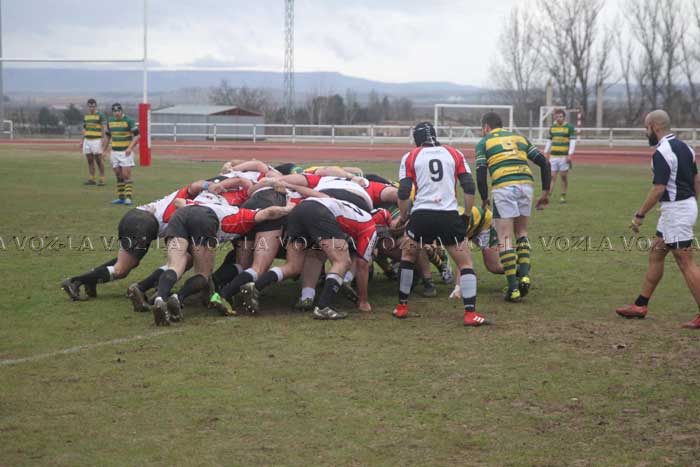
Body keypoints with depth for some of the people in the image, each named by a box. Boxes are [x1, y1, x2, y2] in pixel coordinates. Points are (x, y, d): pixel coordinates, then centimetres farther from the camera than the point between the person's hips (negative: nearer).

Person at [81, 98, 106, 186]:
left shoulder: (100, 115, -2)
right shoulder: (85, 116, 15)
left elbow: (103, 128, -5)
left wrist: (103, 139, -13)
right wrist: (81, 140, 16)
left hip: (96, 140, -6)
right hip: (87, 140, 6)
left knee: (98, 160, -6)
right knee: (90, 160, 6)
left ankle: (102, 179, -3)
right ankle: (92, 179, 11)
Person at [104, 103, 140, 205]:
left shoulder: (128, 120, -8)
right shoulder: (110, 121, 9)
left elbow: (137, 135, -9)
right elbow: (108, 136, 21)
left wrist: (130, 148, -19)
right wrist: (104, 150, 18)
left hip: (126, 152, -5)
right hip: (115, 151, 5)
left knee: (126, 175, -11)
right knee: (118, 176, 8)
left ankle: (129, 198, -12)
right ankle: (121, 197, 13)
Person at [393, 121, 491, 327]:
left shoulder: (410, 157, 11)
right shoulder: (454, 154, 14)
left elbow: (403, 193, 3)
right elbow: (469, 187, 7)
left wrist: (403, 217, 18)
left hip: (421, 215, 0)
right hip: (449, 215, 0)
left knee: (407, 256, 24)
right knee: (465, 263, 10)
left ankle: (402, 307, 24)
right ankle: (470, 313, -3)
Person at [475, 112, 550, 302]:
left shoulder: (484, 143, 14)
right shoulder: (519, 138, 25)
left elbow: (481, 176, 3)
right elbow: (544, 163, 17)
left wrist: (484, 199, 16)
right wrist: (545, 192, 20)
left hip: (503, 188, -4)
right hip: (526, 184, 4)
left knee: (505, 239, 2)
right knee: (521, 233, 22)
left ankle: (513, 287, -4)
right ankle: (524, 275, 6)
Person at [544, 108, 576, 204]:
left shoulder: (570, 127, -1)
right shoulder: (552, 128, 13)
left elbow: (573, 141, -5)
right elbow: (549, 141, 20)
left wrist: (570, 155, -14)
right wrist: (546, 153, 14)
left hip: (564, 156, -3)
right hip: (553, 156, 3)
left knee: (564, 177, 2)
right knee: (552, 176, -1)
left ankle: (563, 196, 10)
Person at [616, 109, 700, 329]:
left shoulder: (662, 153, -18)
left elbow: (658, 189, -22)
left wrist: (640, 215, -15)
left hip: (675, 210, -10)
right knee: (655, 255, 16)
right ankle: (640, 305, 23)